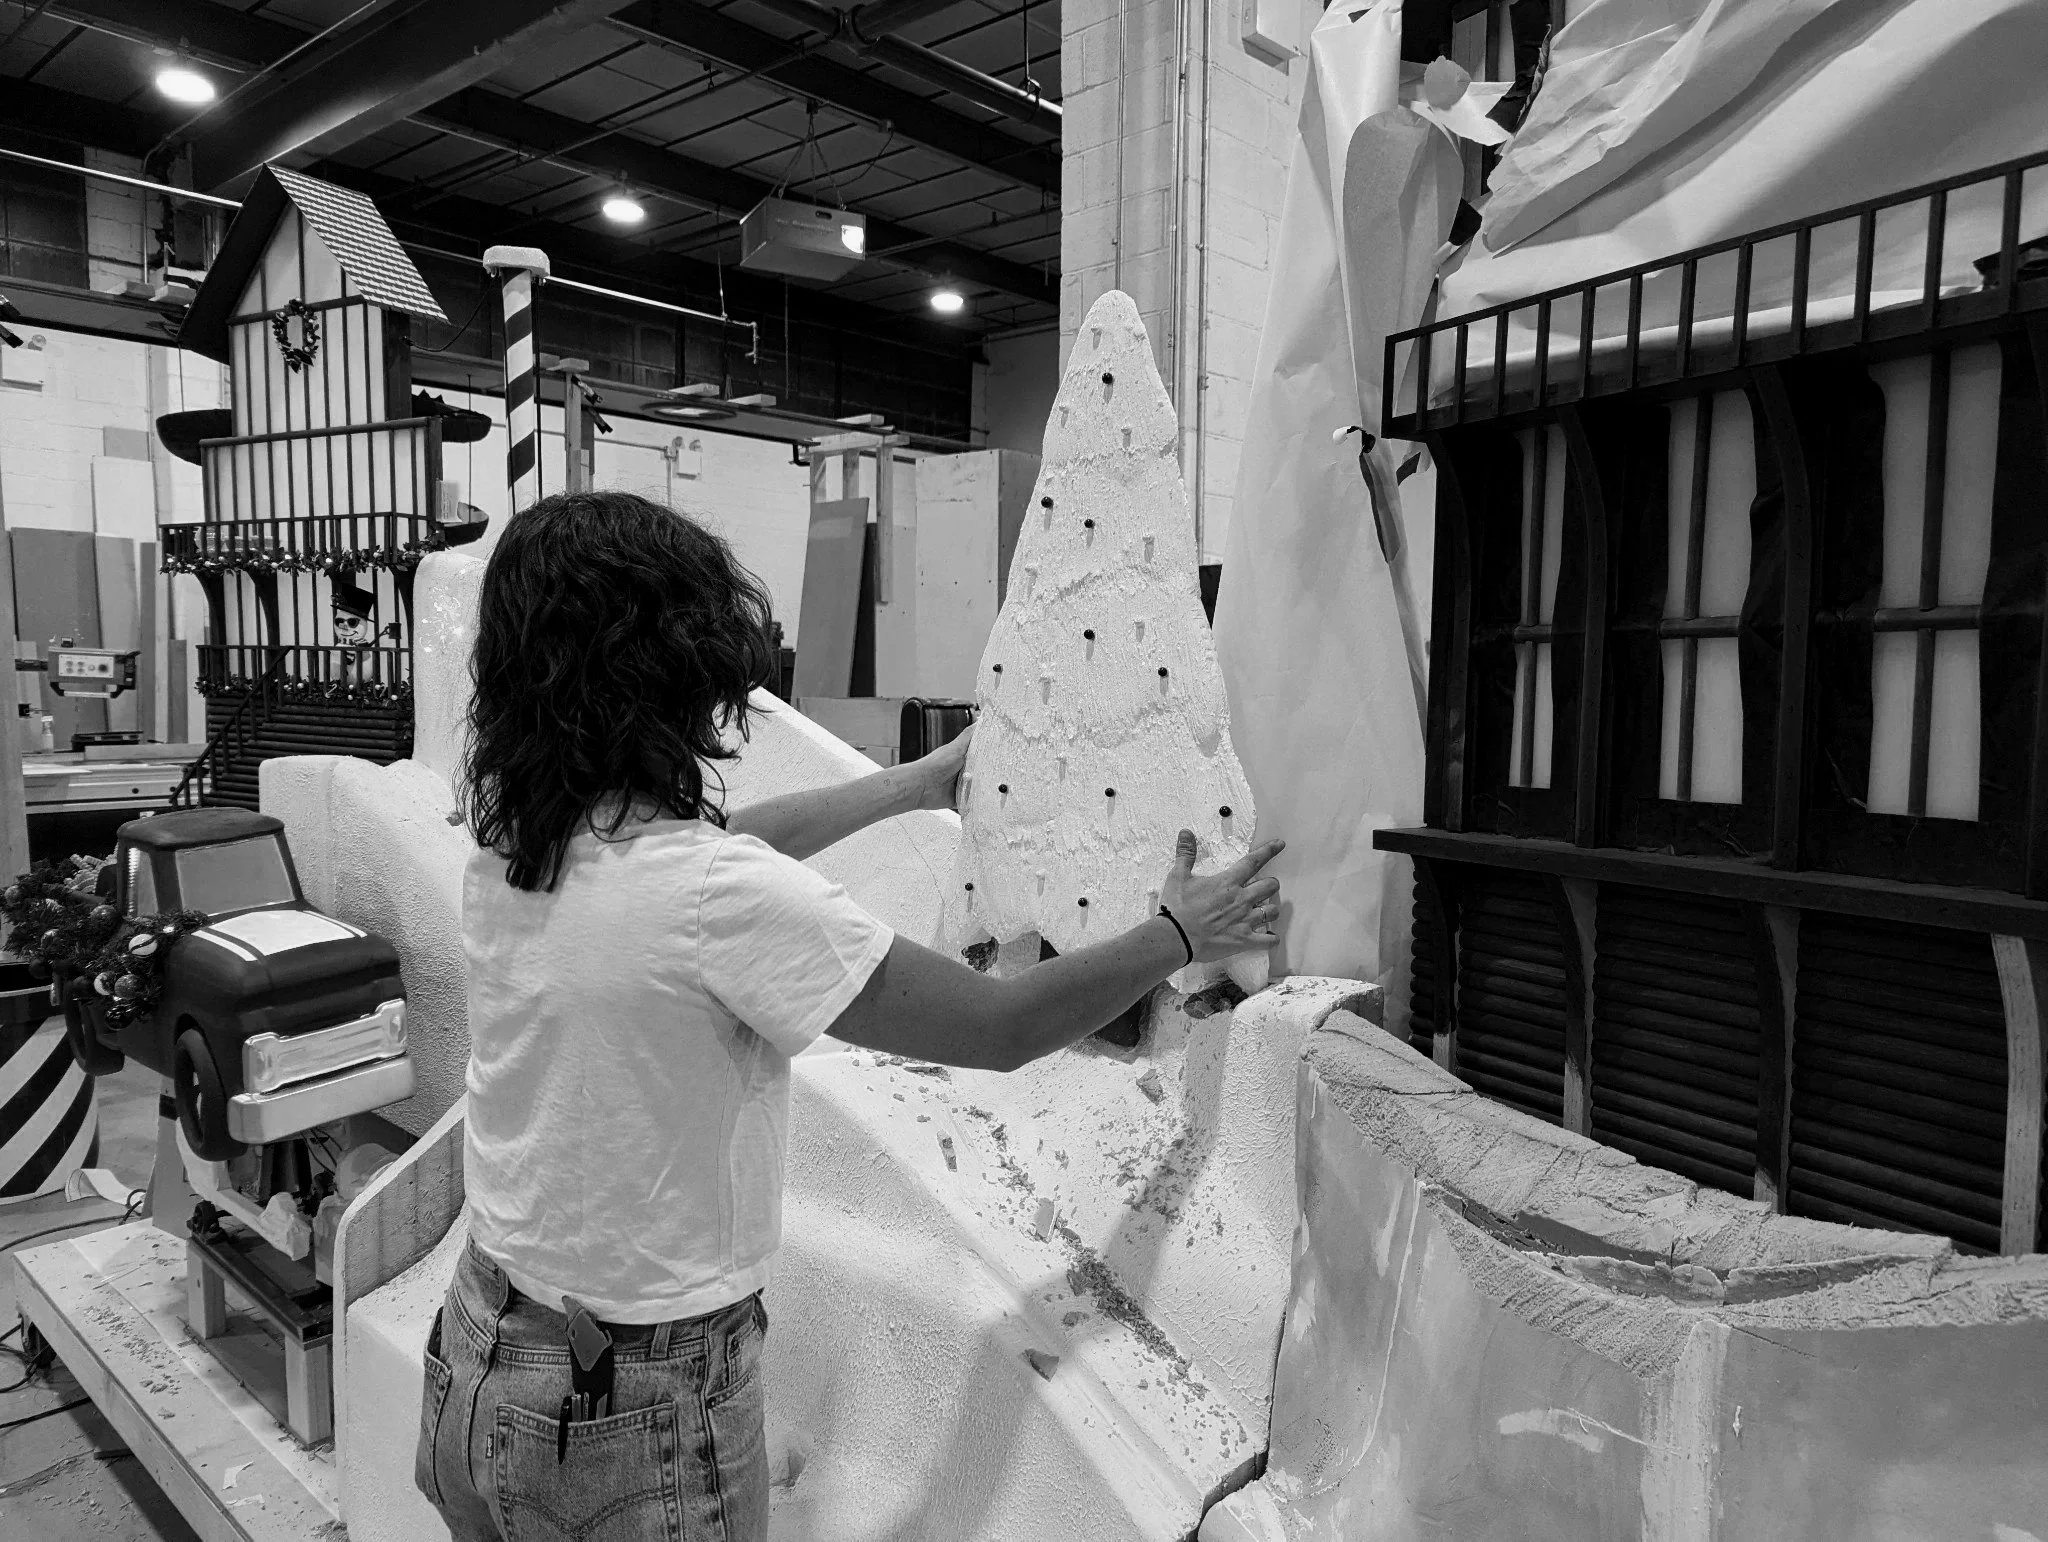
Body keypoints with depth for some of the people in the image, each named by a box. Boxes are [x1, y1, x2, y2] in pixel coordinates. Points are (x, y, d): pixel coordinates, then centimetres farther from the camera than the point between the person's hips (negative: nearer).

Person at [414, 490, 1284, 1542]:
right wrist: (1180, 933, -4)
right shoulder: (724, 901, -30)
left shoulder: (506, 841, -7)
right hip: (635, 1419, -7)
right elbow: (1003, 1029, -21)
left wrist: (922, 782, 19)